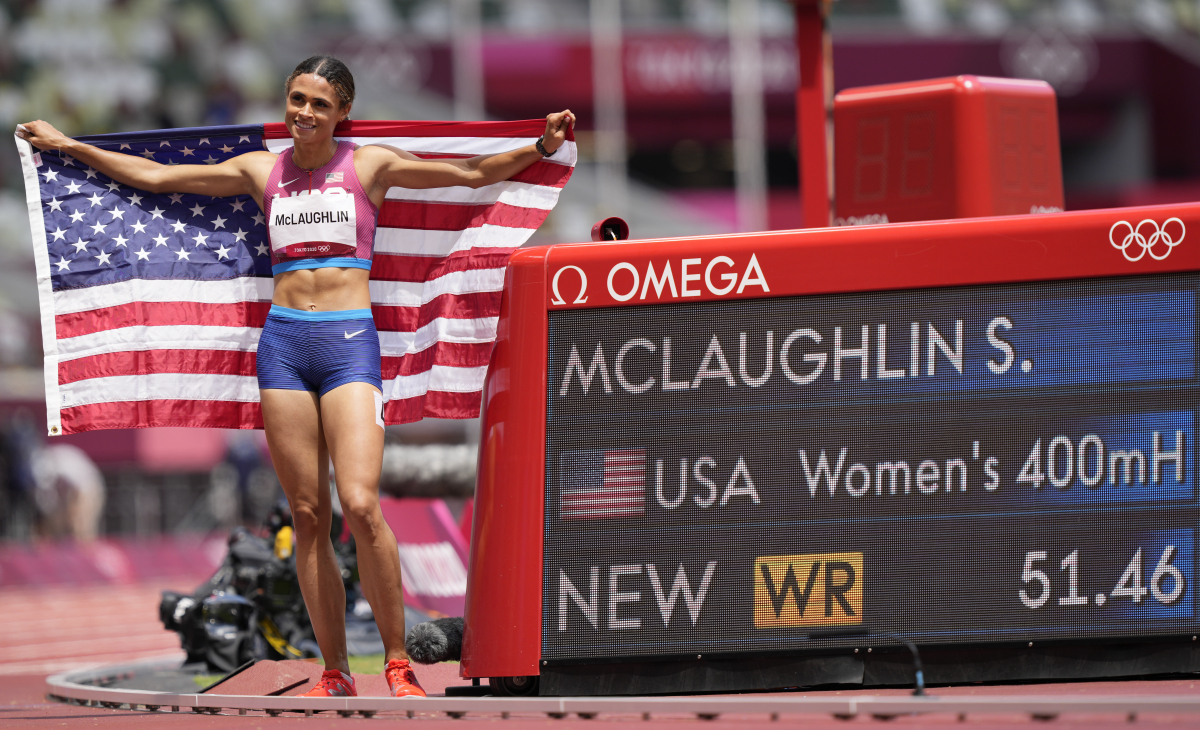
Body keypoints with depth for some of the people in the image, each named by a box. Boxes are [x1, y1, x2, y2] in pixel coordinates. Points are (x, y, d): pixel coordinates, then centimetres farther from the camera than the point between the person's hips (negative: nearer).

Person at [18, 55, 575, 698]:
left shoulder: (370, 166, 5)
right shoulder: (263, 171, 12)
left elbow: (473, 173, 4)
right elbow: (154, 175, 18)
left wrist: (540, 147, -10)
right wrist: (68, 146, 20)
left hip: (349, 339, -3)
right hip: (282, 339, 3)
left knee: (360, 504, -18)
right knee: (307, 515, 1)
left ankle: (398, 664, -8)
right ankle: (335, 673, 6)